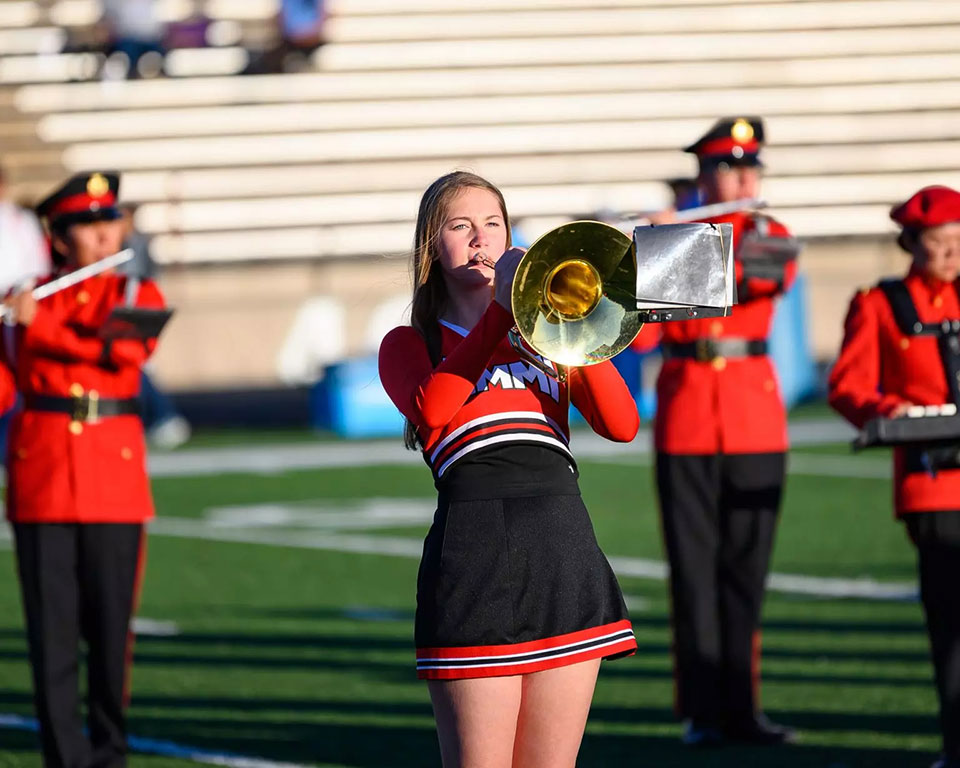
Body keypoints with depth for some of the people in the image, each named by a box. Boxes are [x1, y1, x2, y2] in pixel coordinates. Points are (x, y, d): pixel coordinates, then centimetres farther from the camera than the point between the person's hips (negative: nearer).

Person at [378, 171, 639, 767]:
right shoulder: (410, 344, 12)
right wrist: (501, 310, -12)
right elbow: (431, 413, -12)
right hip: (473, 540, -3)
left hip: (565, 546, 3)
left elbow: (622, 425, 4)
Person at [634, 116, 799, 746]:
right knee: (694, 567, -2)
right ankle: (701, 711, 2)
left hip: (756, 420, 2)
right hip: (687, 417, -2)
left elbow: (775, 276, -17)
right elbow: (641, 335, -5)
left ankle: (740, 707, 8)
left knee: (747, 566, 3)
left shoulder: (771, 237, 7)